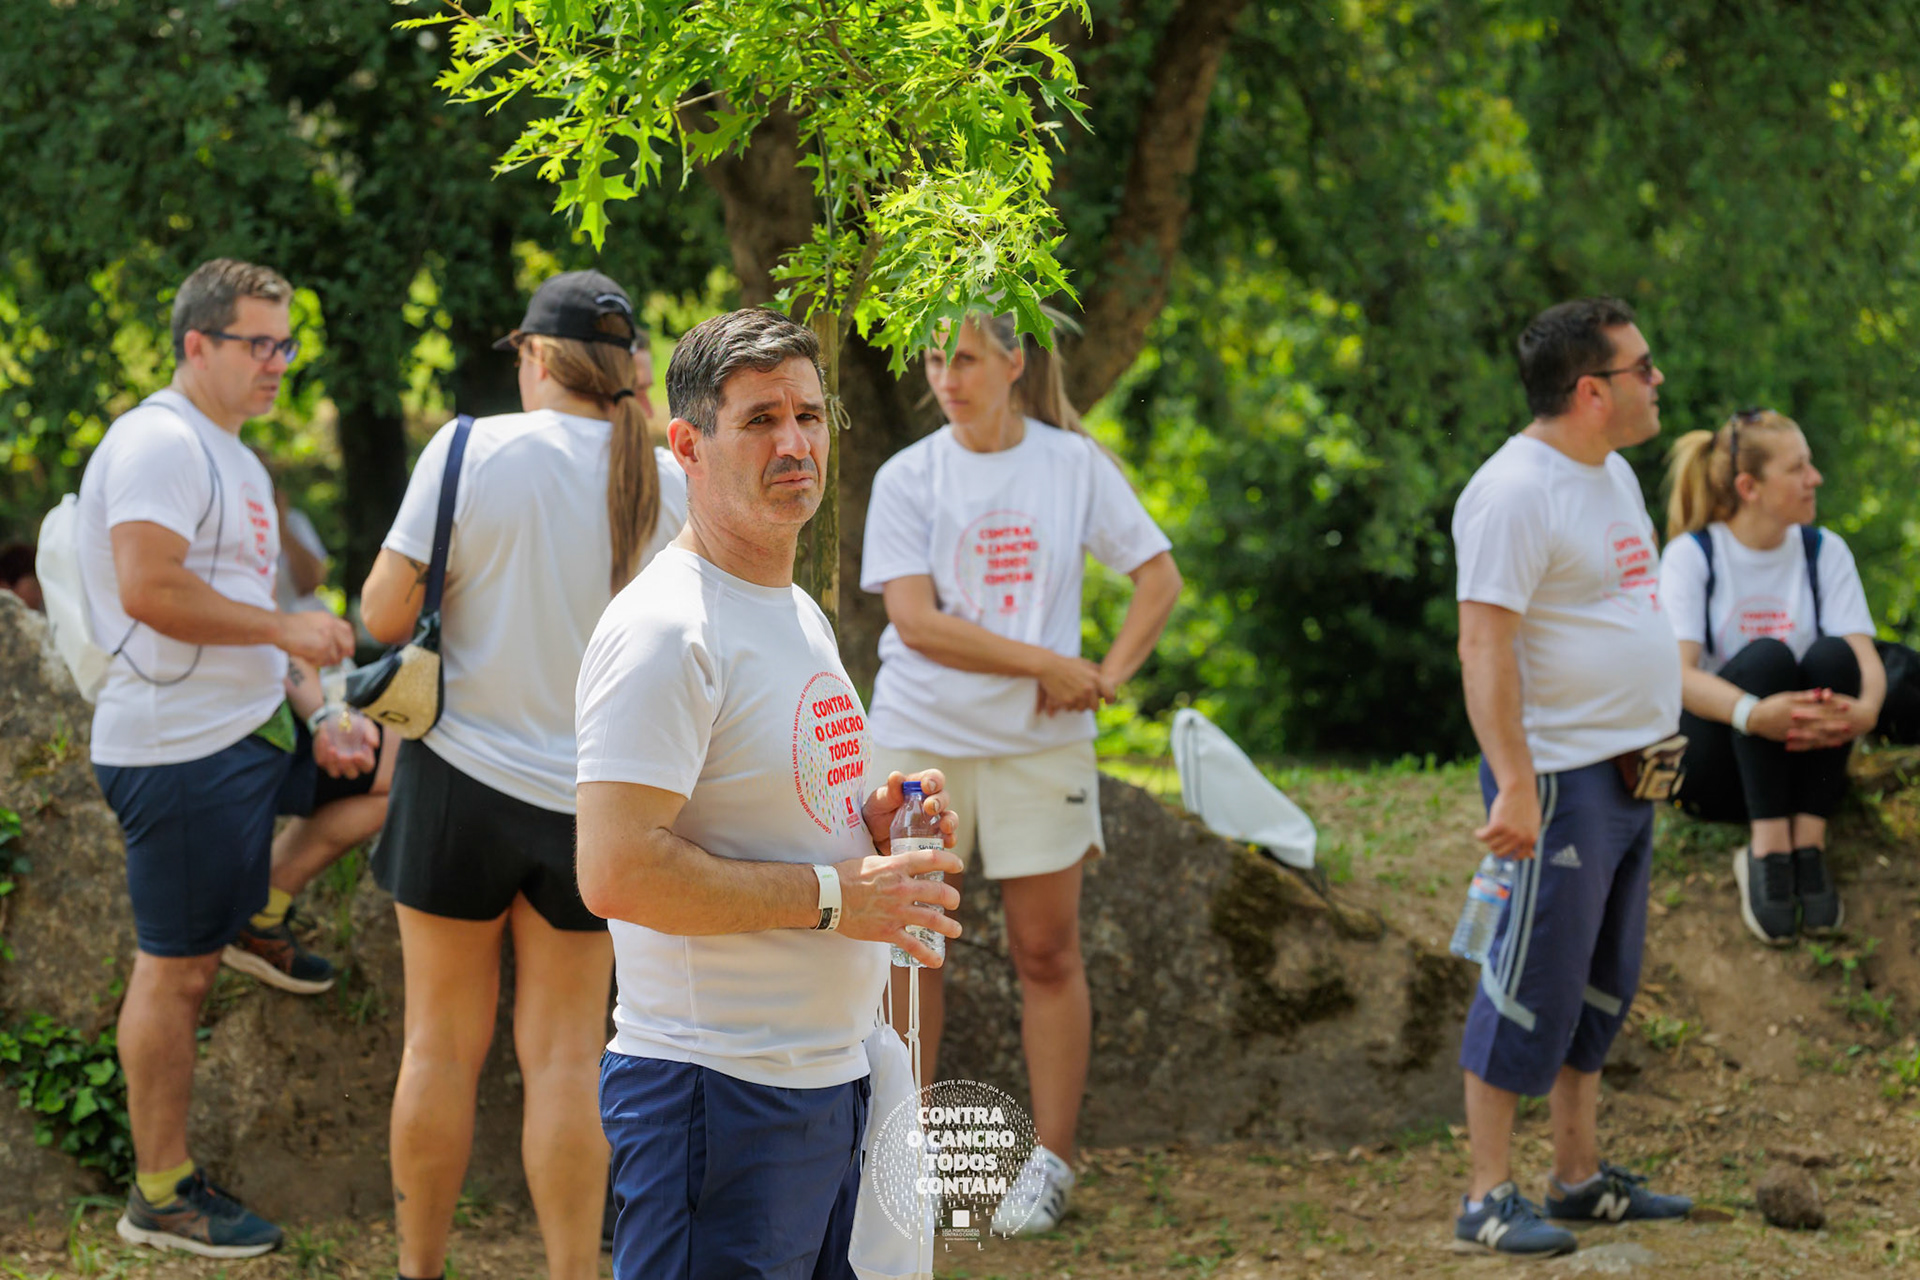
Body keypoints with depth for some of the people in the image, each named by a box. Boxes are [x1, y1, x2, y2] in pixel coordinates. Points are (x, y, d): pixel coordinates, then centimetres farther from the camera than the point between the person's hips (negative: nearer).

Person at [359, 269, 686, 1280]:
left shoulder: (474, 450, -13)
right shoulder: (668, 485, -4)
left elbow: (386, 615, -11)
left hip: (463, 778, -2)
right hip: (593, 794, 2)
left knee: (442, 1046, 9)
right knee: (565, 1059, 7)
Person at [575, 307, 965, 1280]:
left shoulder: (801, 616, 17)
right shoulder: (665, 629, -15)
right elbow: (617, 873, -24)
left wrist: (870, 825, 6)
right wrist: (831, 896, -19)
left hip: (833, 1080, 9)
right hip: (719, 1092, -9)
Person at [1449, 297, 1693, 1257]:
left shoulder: (1613, 474, 14)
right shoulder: (1515, 491, -17)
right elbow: (1484, 645, -23)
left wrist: (1656, 749, 22)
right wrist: (1515, 785, -29)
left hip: (1627, 772, 10)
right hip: (1559, 776, -10)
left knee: (1601, 987, 15)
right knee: (1532, 987, -6)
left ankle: (1581, 1178, 23)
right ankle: (1489, 1199, -1)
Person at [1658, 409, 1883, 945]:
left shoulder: (1825, 551, 4)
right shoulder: (1691, 554, -6)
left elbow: (1866, 659, -8)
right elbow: (1677, 672, -21)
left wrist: (1866, 709, -34)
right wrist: (1754, 714, -41)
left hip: (1798, 759, 3)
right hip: (1714, 764, -3)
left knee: (1832, 656, -25)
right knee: (1765, 658, -30)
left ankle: (1808, 842, -29)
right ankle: (1767, 850, -34)